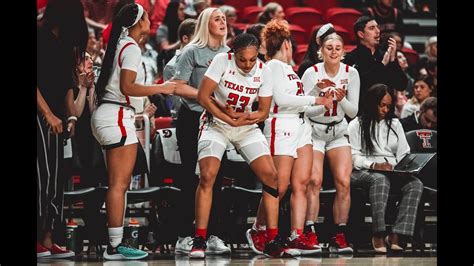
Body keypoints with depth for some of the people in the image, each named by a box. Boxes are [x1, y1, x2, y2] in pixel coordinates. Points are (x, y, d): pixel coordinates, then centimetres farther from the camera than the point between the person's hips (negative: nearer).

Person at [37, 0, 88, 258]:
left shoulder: (64, 44, 17)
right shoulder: (40, 39, -8)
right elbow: (35, 81, -13)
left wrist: (70, 116, 11)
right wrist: (48, 114, -16)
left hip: (55, 117, 8)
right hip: (40, 115, -8)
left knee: (55, 177, 6)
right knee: (44, 174, -13)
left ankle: (47, 239, 8)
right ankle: (39, 239, -11)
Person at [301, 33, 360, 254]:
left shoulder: (351, 74, -4)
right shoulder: (311, 73, -12)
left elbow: (353, 112, -1)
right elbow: (306, 110, -16)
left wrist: (342, 99, -21)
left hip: (338, 132, 3)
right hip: (313, 130, -3)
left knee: (344, 183, -12)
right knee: (314, 181, -19)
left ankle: (339, 237, -8)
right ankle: (310, 234, -17)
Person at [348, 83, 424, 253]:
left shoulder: (395, 124, 24)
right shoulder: (356, 125, 8)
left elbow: (403, 154, 20)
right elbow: (354, 157, -3)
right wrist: (374, 165, -18)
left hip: (393, 172, 5)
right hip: (363, 172, -4)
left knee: (415, 184, -27)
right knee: (380, 179, -41)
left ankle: (396, 236, -36)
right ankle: (378, 235, -41)